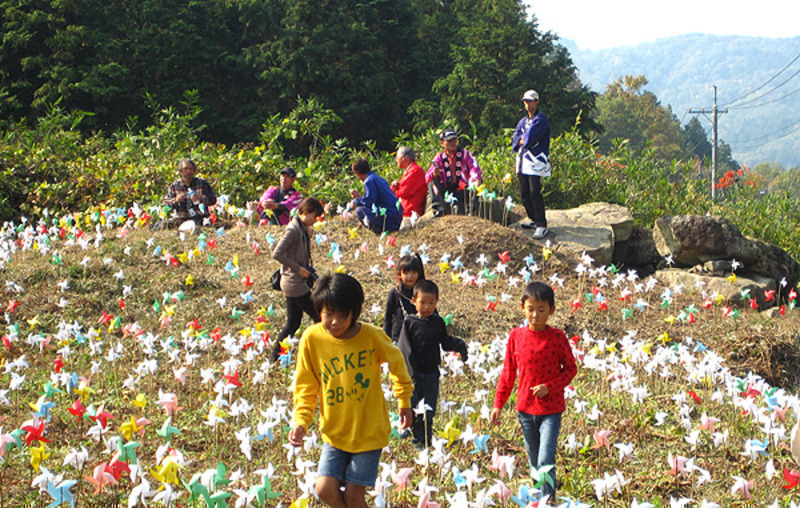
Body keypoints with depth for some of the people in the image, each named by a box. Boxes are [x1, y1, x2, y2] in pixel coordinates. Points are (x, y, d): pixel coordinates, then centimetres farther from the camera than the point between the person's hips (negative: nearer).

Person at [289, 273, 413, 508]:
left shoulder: (372, 336, -16)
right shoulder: (312, 338, -12)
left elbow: (396, 362, 6)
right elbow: (306, 387, -1)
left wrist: (404, 401, 13)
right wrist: (300, 421, -15)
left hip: (369, 431, -2)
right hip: (334, 433, 2)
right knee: (325, 489, -11)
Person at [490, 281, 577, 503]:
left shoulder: (557, 337, -8)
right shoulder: (516, 336, -1)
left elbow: (570, 368, -1)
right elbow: (508, 372, 7)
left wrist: (549, 387, -16)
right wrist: (498, 404, 6)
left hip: (551, 409, -3)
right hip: (525, 408, 3)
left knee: (546, 462, -12)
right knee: (534, 463, 15)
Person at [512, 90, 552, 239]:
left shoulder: (541, 120, -6)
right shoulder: (523, 121, 19)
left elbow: (530, 138, -17)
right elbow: (515, 140, 9)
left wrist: (522, 139, 2)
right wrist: (525, 140, -9)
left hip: (535, 161, -8)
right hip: (522, 160, 8)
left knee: (535, 193, -13)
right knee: (524, 193, 11)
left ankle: (542, 225, -12)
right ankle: (533, 220, 23)